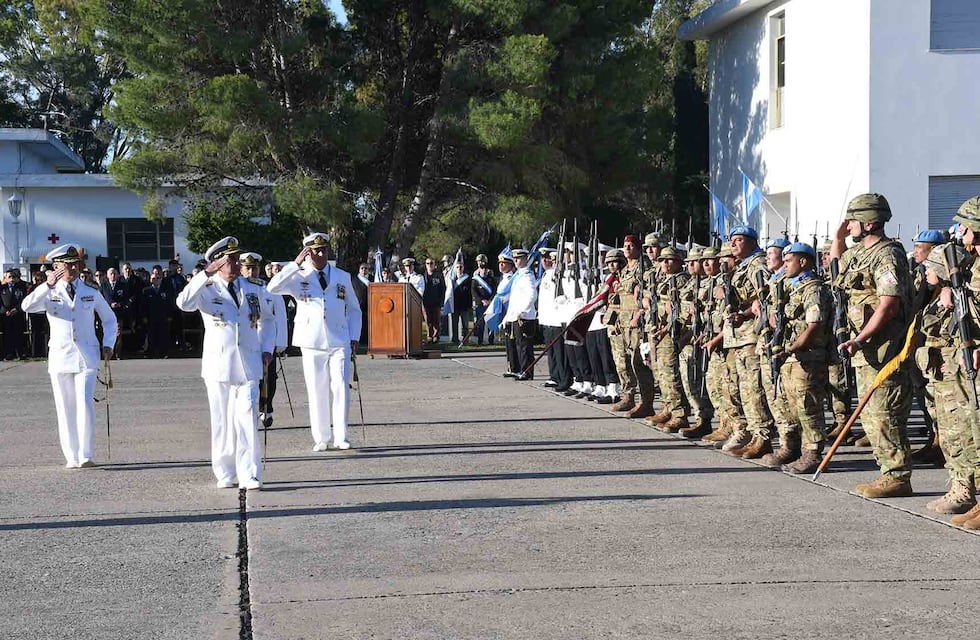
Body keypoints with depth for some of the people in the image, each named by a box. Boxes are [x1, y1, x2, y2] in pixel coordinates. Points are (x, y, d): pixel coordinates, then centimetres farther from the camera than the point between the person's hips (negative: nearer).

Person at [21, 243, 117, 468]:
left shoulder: (91, 293, 9)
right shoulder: (49, 294, 5)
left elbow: (109, 319, 21)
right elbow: (27, 306, -14)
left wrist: (108, 344, 7)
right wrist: (48, 285, -25)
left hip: (87, 355, 0)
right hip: (60, 355, 1)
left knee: (85, 404, -14)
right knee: (65, 408, 3)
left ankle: (85, 456, -11)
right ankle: (71, 457, 11)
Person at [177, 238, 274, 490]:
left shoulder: (253, 290, 12)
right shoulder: (207, 290, 1)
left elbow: (267, 319, 26)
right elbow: (183, 303, -20)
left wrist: (267, 349, 13)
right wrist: (205, 275, -24)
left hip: (248, 364, 1)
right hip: (218, 364, -1)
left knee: (247, 418, -10)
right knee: (222, 420, 4)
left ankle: (250, 475, -11)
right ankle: (225, 474, 15)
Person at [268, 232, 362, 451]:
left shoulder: (342, 277, 12)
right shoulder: (299, 278, 4)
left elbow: (354, 310, 20)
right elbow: (273, 288, -14)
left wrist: (354, 337, 7)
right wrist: (296, 264, -13)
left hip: (340, 342, 1)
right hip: (312, 343, -1)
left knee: (341, 388, -8)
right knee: (317, 391, 1)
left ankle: (340, 437, -1)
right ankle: (321, 439, 9)